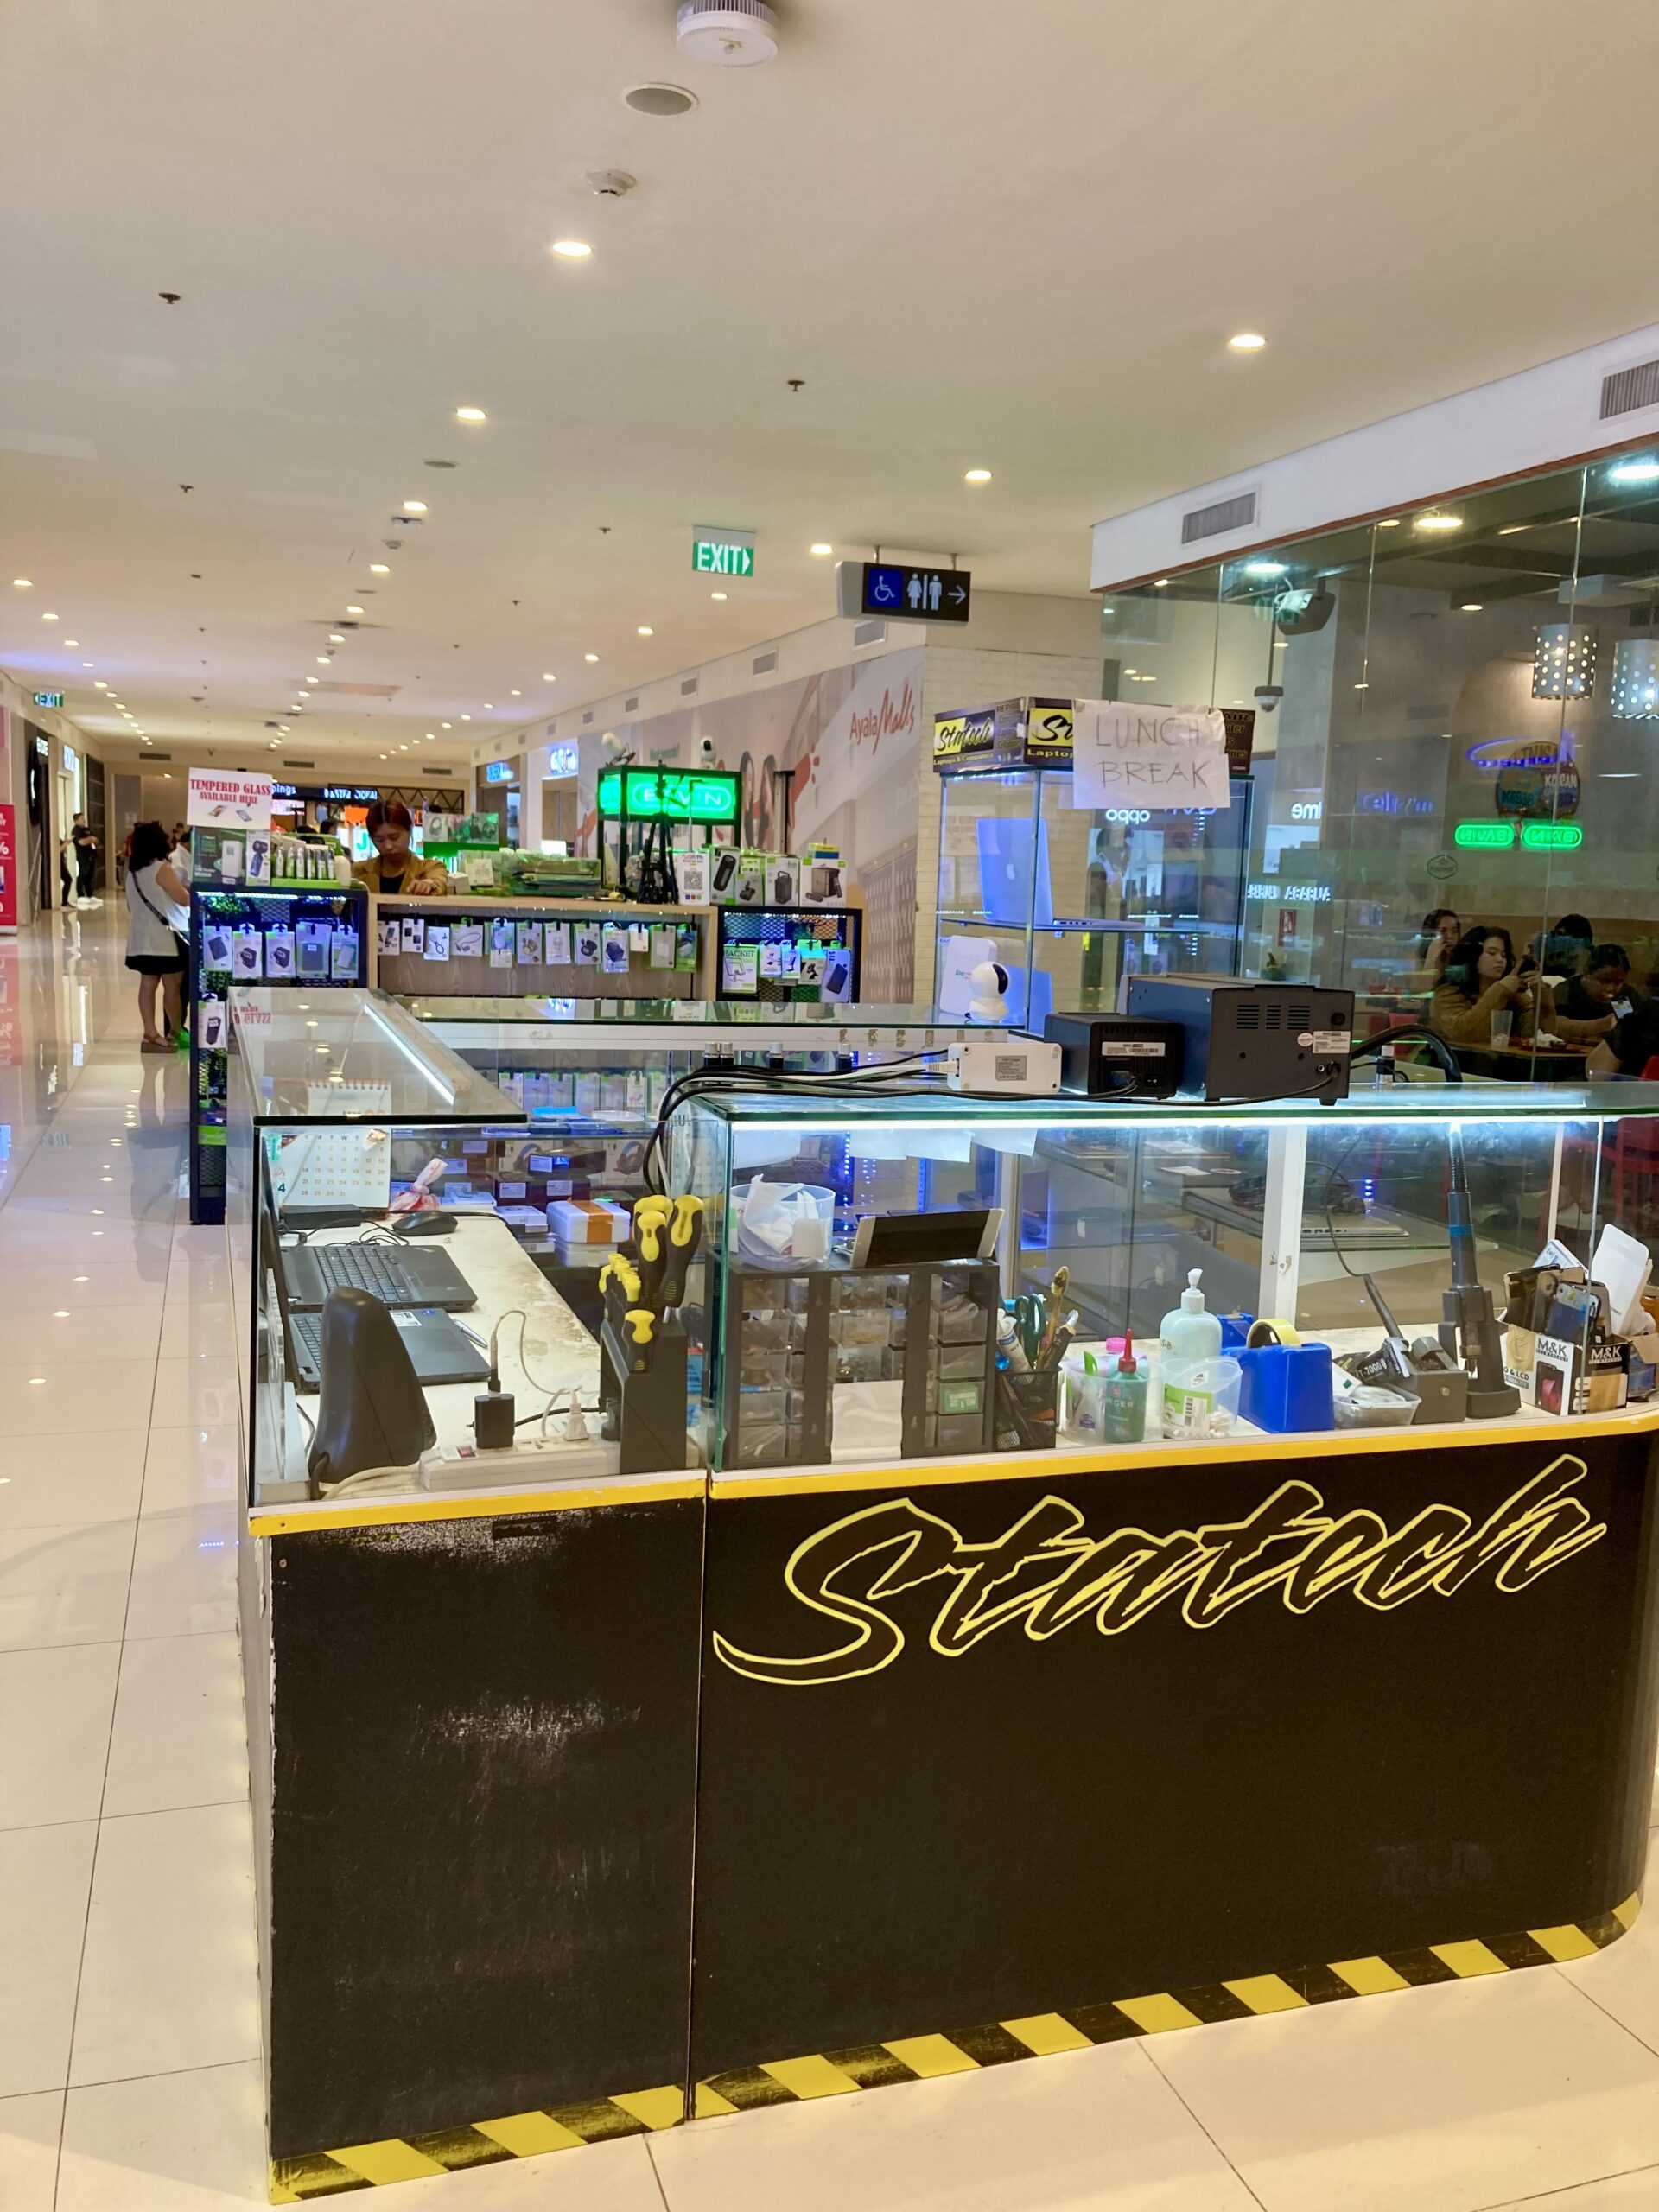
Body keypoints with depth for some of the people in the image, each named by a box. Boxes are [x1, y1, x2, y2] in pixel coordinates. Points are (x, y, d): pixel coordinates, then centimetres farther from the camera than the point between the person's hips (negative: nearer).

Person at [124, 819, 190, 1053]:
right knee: (173, 987, 0)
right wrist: (192, 891, 6)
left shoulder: (133, 870, 10)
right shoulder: (161, 868, -14)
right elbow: (184, 899, -13)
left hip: (141, 936, 8)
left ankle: (151, 1034, 8)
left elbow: (130, 906, 17)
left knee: (148, 984, 7)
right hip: (164, 936, -8)